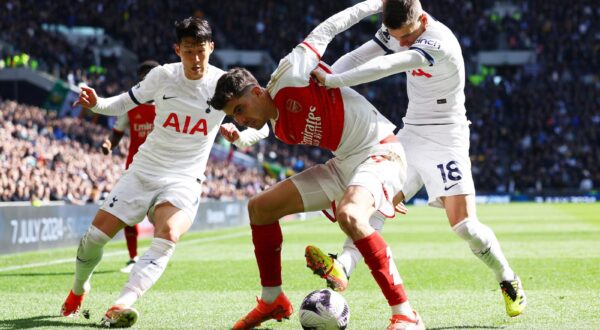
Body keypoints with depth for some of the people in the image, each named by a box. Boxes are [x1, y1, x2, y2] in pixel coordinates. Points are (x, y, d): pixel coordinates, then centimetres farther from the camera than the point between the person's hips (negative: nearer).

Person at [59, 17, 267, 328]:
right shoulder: (162, 75, -5)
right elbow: (124, 103, 7)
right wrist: (96, 103, -13)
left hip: (184, 180, -2)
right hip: (143, 170, 2)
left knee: (168, 237, -31)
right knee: (95, 235, -2)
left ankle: (122, 304, -44)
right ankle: (78, 290, 29)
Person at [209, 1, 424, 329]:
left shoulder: (288, 76, -16)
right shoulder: (281, 131, 7)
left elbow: (326, 29, -5)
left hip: (381, 152, -9)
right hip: (344, 164, 9)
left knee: (348, 215, -38)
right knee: (259, 206, 8)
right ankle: (272, 301, 20)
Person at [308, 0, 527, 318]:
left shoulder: (439, 42, -26)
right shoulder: (398, 31, -1)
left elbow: (387, 66, -38)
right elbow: (356, 58, -5)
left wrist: (333, 80, -42)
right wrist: (323, 82, -24)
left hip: (446, 139, -7)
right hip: (410, 135, 7)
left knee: (464, 224, -14)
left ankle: (508, 281, 8)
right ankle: (343, 266, -29)